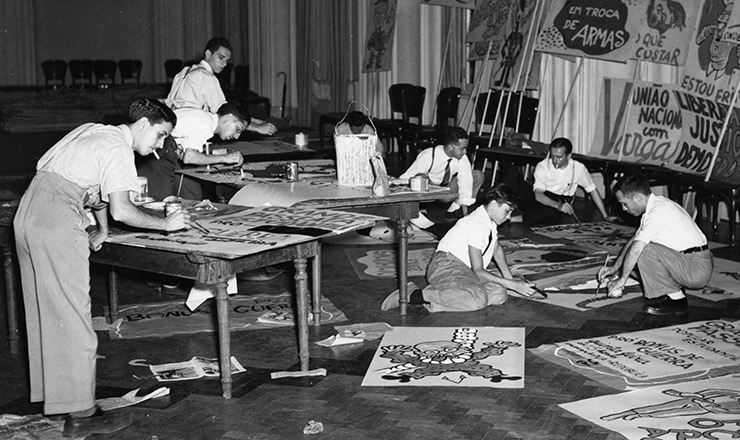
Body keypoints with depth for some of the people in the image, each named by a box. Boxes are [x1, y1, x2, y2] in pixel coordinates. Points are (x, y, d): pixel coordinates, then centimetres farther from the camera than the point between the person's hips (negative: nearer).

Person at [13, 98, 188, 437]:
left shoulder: (92, 131, 20)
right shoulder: (118, 148, -8)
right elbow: (121, 211, -16)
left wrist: (102, 228, 21)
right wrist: (165, 224, -4)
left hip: (27, 215, 10)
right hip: (57, 226, -10)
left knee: (46, 313, 16)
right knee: (72, 317, -5)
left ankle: (50, 394, 26)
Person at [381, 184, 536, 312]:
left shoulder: (489, 221, 8)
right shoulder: (476, 225, -21)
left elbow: (497, 249, 28)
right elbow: (478, 271, -21)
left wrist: (510, 279, 19)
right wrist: (513, 285, -19)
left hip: (463, 269, 10)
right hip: (445, 265, -10)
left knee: (499, 294, -14)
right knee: (478, 299, -35)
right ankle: (415, 295, -26)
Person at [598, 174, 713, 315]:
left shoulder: (658, 212, -20)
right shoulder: (658, 204, 11)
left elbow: (636, 249, -24)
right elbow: (634, 239, 20)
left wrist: (622, 279, -13)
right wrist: (615, 267, 20)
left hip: (698, 270, -10)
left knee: (645, 250, -22)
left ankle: (675, 298, -9)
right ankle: (675, 288, 10)